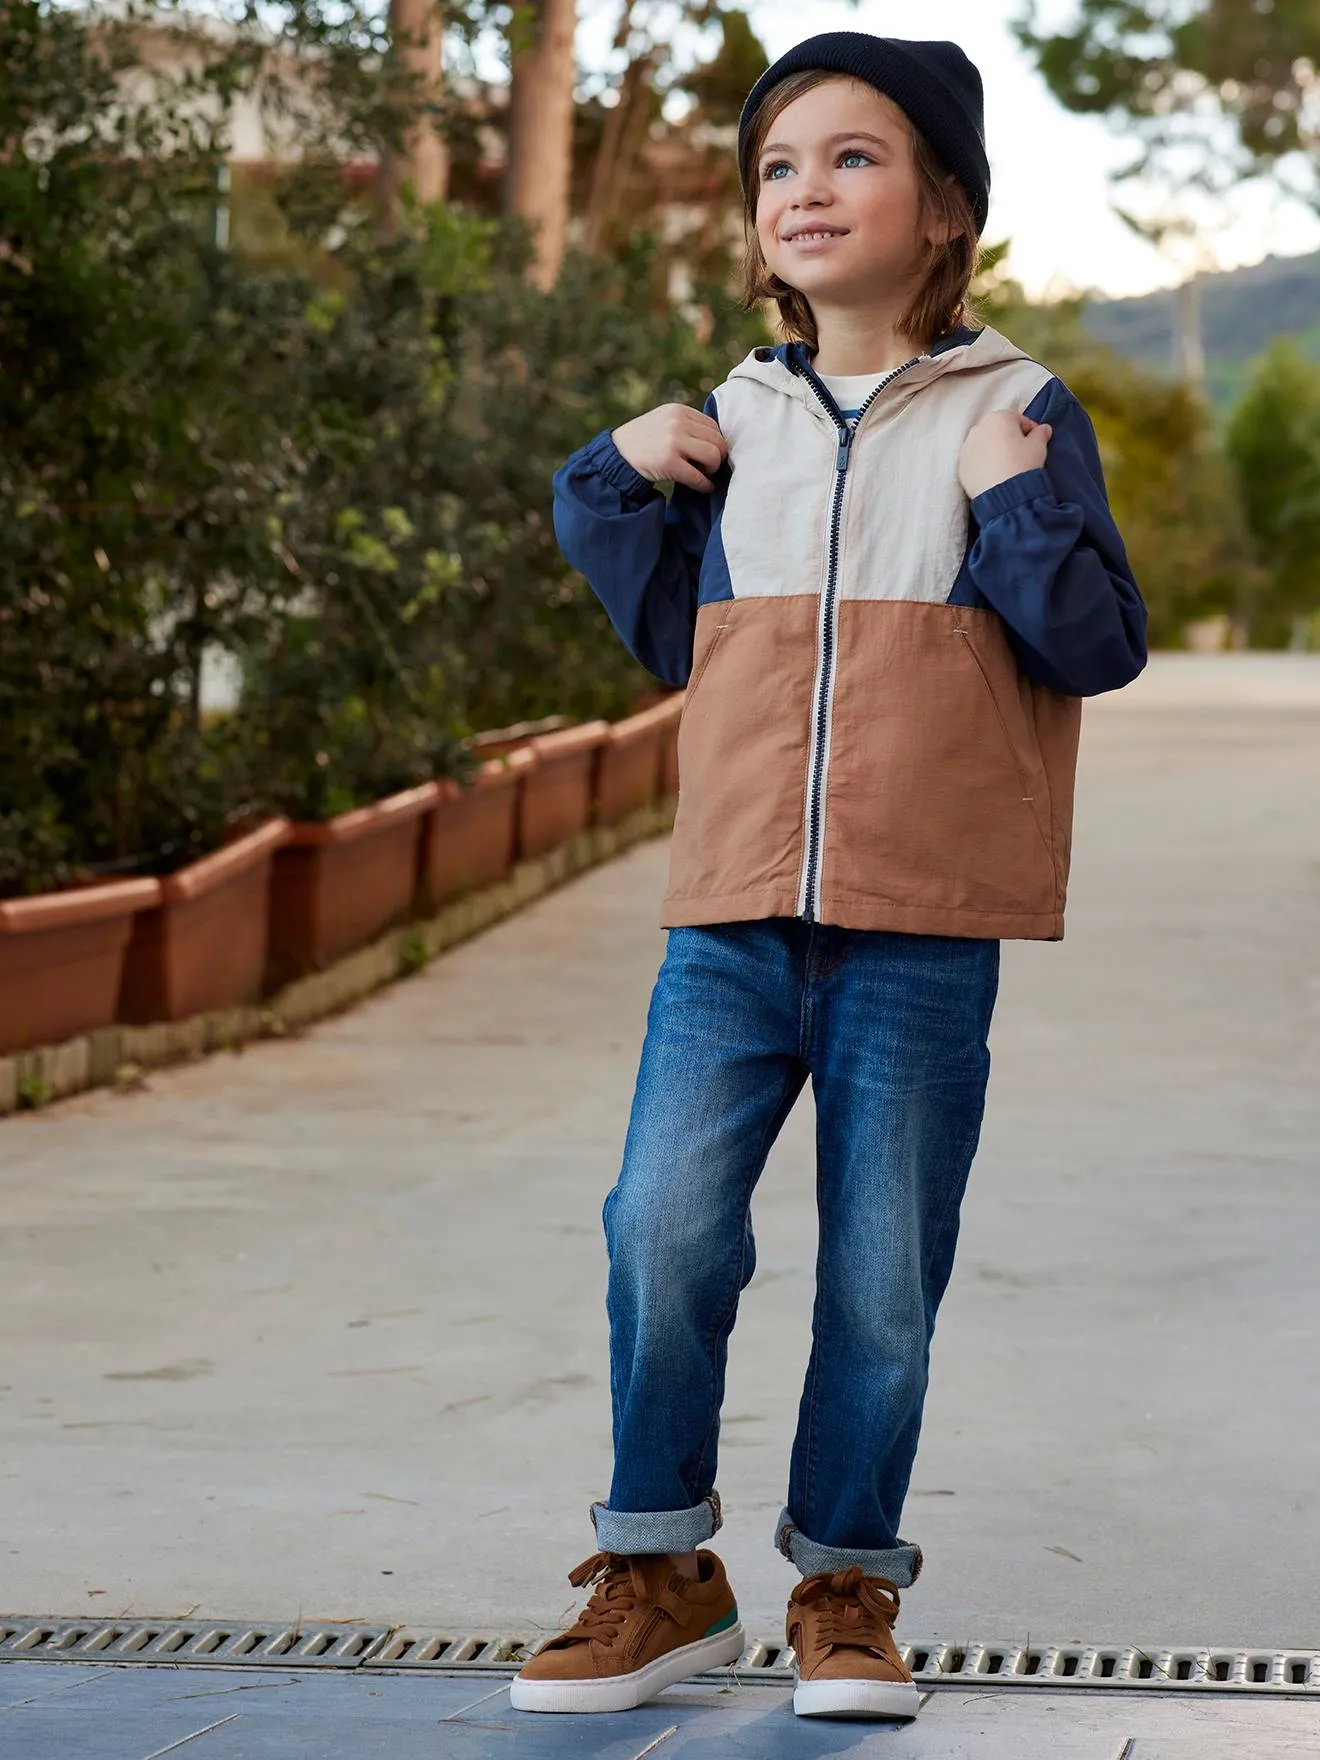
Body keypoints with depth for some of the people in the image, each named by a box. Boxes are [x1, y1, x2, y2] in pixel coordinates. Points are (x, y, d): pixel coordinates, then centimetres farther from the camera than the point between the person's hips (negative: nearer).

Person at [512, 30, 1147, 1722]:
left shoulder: (1014, 414, 3)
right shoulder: (733, 424, 12)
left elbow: (1102, 643, -1)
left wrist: (1022, 502, -15)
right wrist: (617, 484, 9)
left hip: (923, 939, -2)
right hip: (734, 918, 2)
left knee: (882, 1280, 3)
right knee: (664, 1231, -10)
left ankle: (846, 1586, 19)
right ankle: (658, 1572, 5)